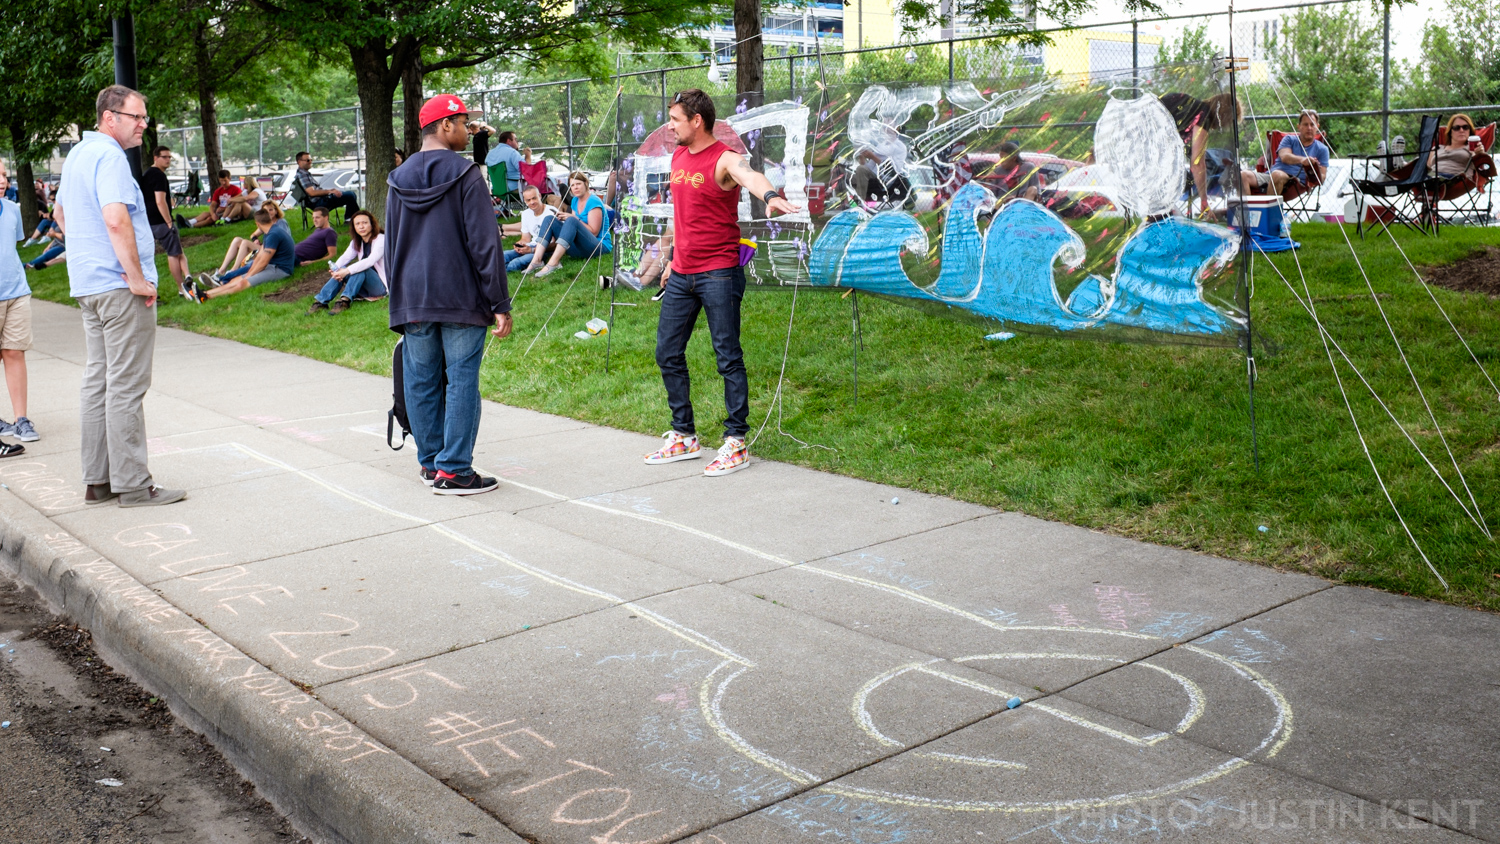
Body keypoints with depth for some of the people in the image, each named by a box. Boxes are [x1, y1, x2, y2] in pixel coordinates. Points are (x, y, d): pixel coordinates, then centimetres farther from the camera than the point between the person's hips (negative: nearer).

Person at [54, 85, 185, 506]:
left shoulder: (77, 154, 18)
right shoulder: (109, 156, -14)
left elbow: (60, 212, 30)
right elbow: (116, 220, -26)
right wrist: (137, 278, -21)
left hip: (88, 284, 10)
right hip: (120, 286, -10)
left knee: (98, 382, 12)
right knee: (126, 386, -6)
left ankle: (97, 480, 17)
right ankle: (132, 484, -2)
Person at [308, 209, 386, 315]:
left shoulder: (381, 239, -12)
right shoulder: (356, 242, 12)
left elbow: (370, 261, -28)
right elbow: (345, 257, -5)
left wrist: (346, 271, -38)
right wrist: (335, 269, -27)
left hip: (381, 285, -6)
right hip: (364, 289, 6)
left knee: (361, 269, -32)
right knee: (341, 270, -19)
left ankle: (345, 301, -43)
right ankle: (321, 301, -28)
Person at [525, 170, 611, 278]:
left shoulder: (593, 202, -10)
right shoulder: (575, 201, 14)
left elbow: (593, 232, -15)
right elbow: (574, 229, 16)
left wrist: (575, 218, -19)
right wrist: (563, 218, -1)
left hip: (600, 247, -8)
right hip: (578, 248, 8)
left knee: (571, 221, -32)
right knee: (549, 220, -2)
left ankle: (553, 264, -39)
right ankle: (536, 261, -21)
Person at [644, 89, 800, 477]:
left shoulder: (725, 160, -13)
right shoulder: (678, 156, 11)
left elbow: (750, 176, -36)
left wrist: (770, 196, -57)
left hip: (718, 275, -8)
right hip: (681, 275, 8)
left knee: (728, 358, -2)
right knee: (668, 354, 12)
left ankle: (736, 443, 7)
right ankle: (684, 437, 24)